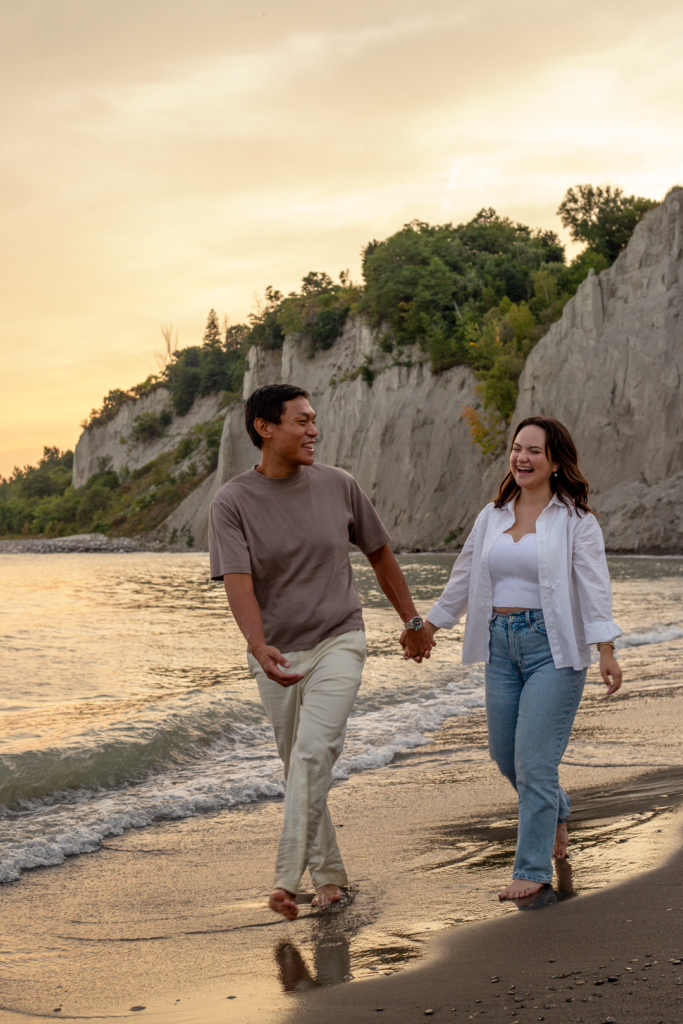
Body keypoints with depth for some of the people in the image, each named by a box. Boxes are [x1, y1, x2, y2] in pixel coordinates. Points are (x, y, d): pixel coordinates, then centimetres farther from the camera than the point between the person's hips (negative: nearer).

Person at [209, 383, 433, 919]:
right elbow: (237, 581, -20)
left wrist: (412, 621, 20)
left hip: (338, 641, -1)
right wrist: (259, 647, -36)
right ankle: (328, 873, 27)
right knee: (299, 767, 11)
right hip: (278, 656, 1)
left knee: (313, 752, -20)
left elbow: (380, 554, 13)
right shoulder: (232, 502, -8)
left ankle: (288, 879, -21)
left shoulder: (339, 486, -1)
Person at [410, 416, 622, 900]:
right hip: (501, 645, 6)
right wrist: (427, 629, 24)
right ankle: (556, 812, 42)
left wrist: (606, 651, -21)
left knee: (534, 760, -8)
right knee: (505, 755, 12)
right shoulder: (492, 517, 11)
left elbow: (595, 587, -11)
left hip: (553, 646, -6)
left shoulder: (575, 520, -4)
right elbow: (463, 579, 20)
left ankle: (533, 869, 4)